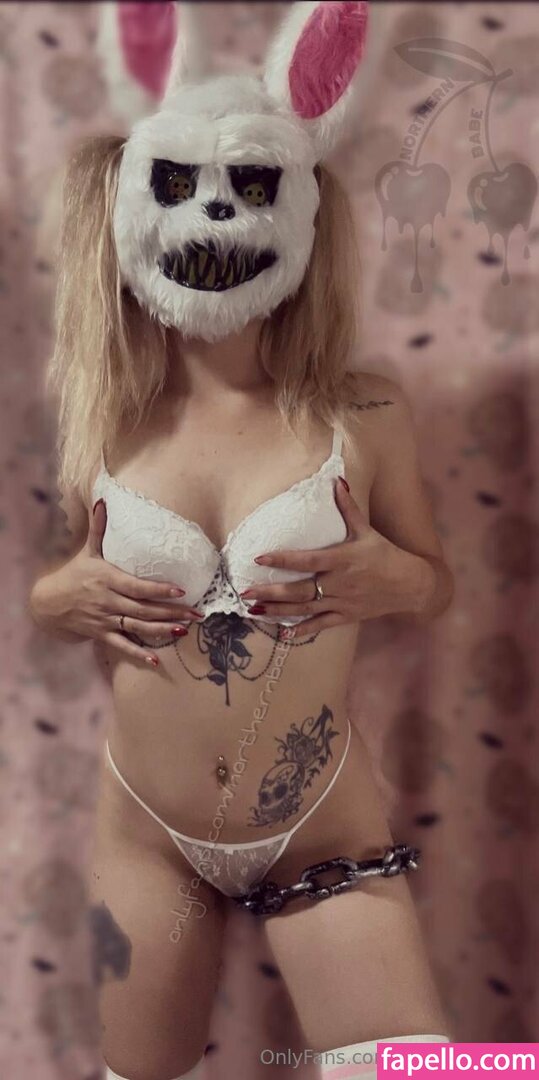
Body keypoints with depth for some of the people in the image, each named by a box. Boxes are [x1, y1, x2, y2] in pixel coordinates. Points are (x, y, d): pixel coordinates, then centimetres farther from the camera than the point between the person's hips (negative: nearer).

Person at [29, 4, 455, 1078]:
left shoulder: (363, 414, -11)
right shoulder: (109, 427, -7)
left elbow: (434, 580, 3)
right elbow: (65, 588, 9)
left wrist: (394, 579, -18)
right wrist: (57, 598, -13)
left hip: (327, 831, -2)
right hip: (146, 835, 2)